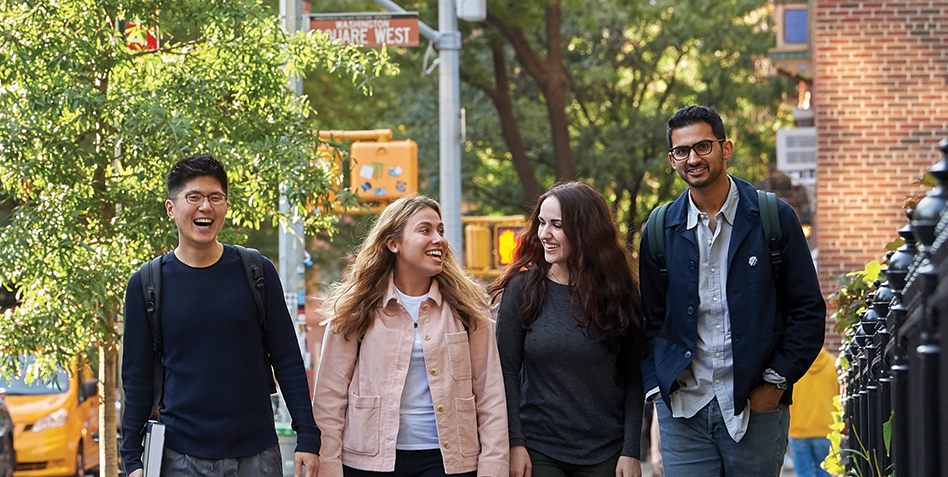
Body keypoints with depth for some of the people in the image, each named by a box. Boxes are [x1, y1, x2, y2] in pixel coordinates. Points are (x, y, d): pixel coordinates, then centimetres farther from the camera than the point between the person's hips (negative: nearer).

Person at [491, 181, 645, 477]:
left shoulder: (619, 292, -1)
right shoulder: (522, 288, -2)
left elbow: (633, 375, 1)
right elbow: (507, 371, -1)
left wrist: (631, 451, -4)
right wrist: (514, 442, -8)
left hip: (605, 453, 1)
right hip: (538, 451, -1)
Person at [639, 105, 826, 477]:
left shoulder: (773, 218, 0)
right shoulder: (661, 230, 7)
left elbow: (808, 310, 1)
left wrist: (777, 380, -6)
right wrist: (657, 386, 1)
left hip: (755, 407, -1)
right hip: (682, 410, 1)